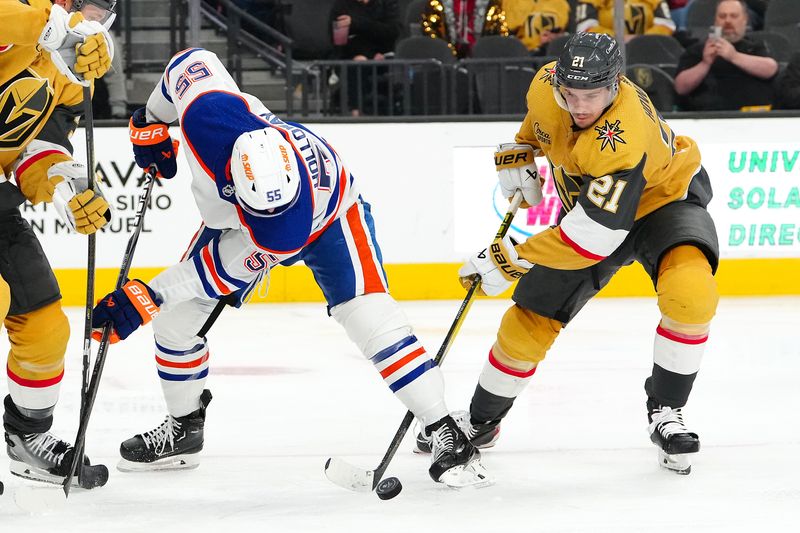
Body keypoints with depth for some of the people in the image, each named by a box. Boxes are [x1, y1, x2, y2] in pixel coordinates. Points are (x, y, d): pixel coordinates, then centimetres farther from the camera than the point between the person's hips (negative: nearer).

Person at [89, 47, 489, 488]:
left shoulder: (285, 234, -45)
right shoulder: (210, 115, -41)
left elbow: (224, 270, -32)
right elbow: (190, 61, -19)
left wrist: (147, 296, -30)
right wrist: (151, 122, -4)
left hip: (331, 215, -5)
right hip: (230, 216, 5)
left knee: (368, 316, -24)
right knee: (175, 316, 0)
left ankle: (447, 436, -17)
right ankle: (184, 427, 23)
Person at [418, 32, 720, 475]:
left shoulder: (624, 139, -41)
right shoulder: (547, 85, -21)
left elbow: (595, 235, -40)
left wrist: (513, 260, -33)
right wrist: (520, 150, 1)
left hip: (662, 200, -6)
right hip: (588, 202, 6)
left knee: (691, 293, -34)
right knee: (531, 318, 4)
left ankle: (666, 412, -14)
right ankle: (481, 421, 27)